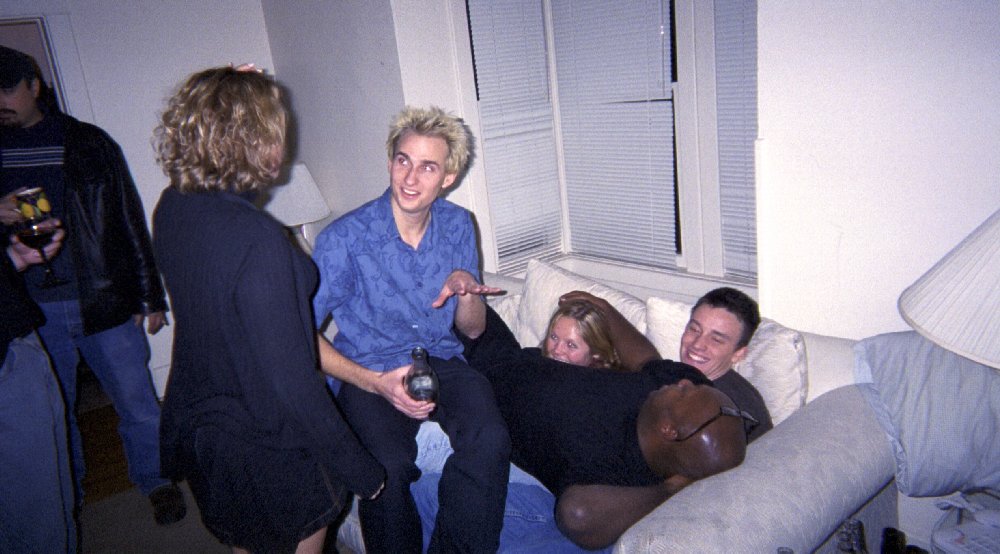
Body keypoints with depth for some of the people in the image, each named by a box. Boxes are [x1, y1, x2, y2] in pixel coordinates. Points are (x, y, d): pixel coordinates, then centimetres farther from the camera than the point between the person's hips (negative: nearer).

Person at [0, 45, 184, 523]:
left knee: (137, 402, 6)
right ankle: (67, 495, 36)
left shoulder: (88, 143, 1)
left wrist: (149, 297, 0)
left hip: (103, 302, -2)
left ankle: (155, 481, 28)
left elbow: (130, 220, 2)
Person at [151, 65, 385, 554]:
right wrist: (359, 468, -18)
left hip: (194, 427, 8)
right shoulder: (258, 239, -32)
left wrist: (228, 95, 11)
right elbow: (290, 379, -30)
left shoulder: (170, 208, -8)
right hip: (268, 455, -7)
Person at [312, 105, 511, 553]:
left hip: (442, 361, 3)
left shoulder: (458, 226, 4)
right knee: (387, 468, -33)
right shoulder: (343, 239, -10)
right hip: (369, 372, -3)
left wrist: (464, 285, -12)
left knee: (489, 441, -28)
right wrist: (376, 383, -18)